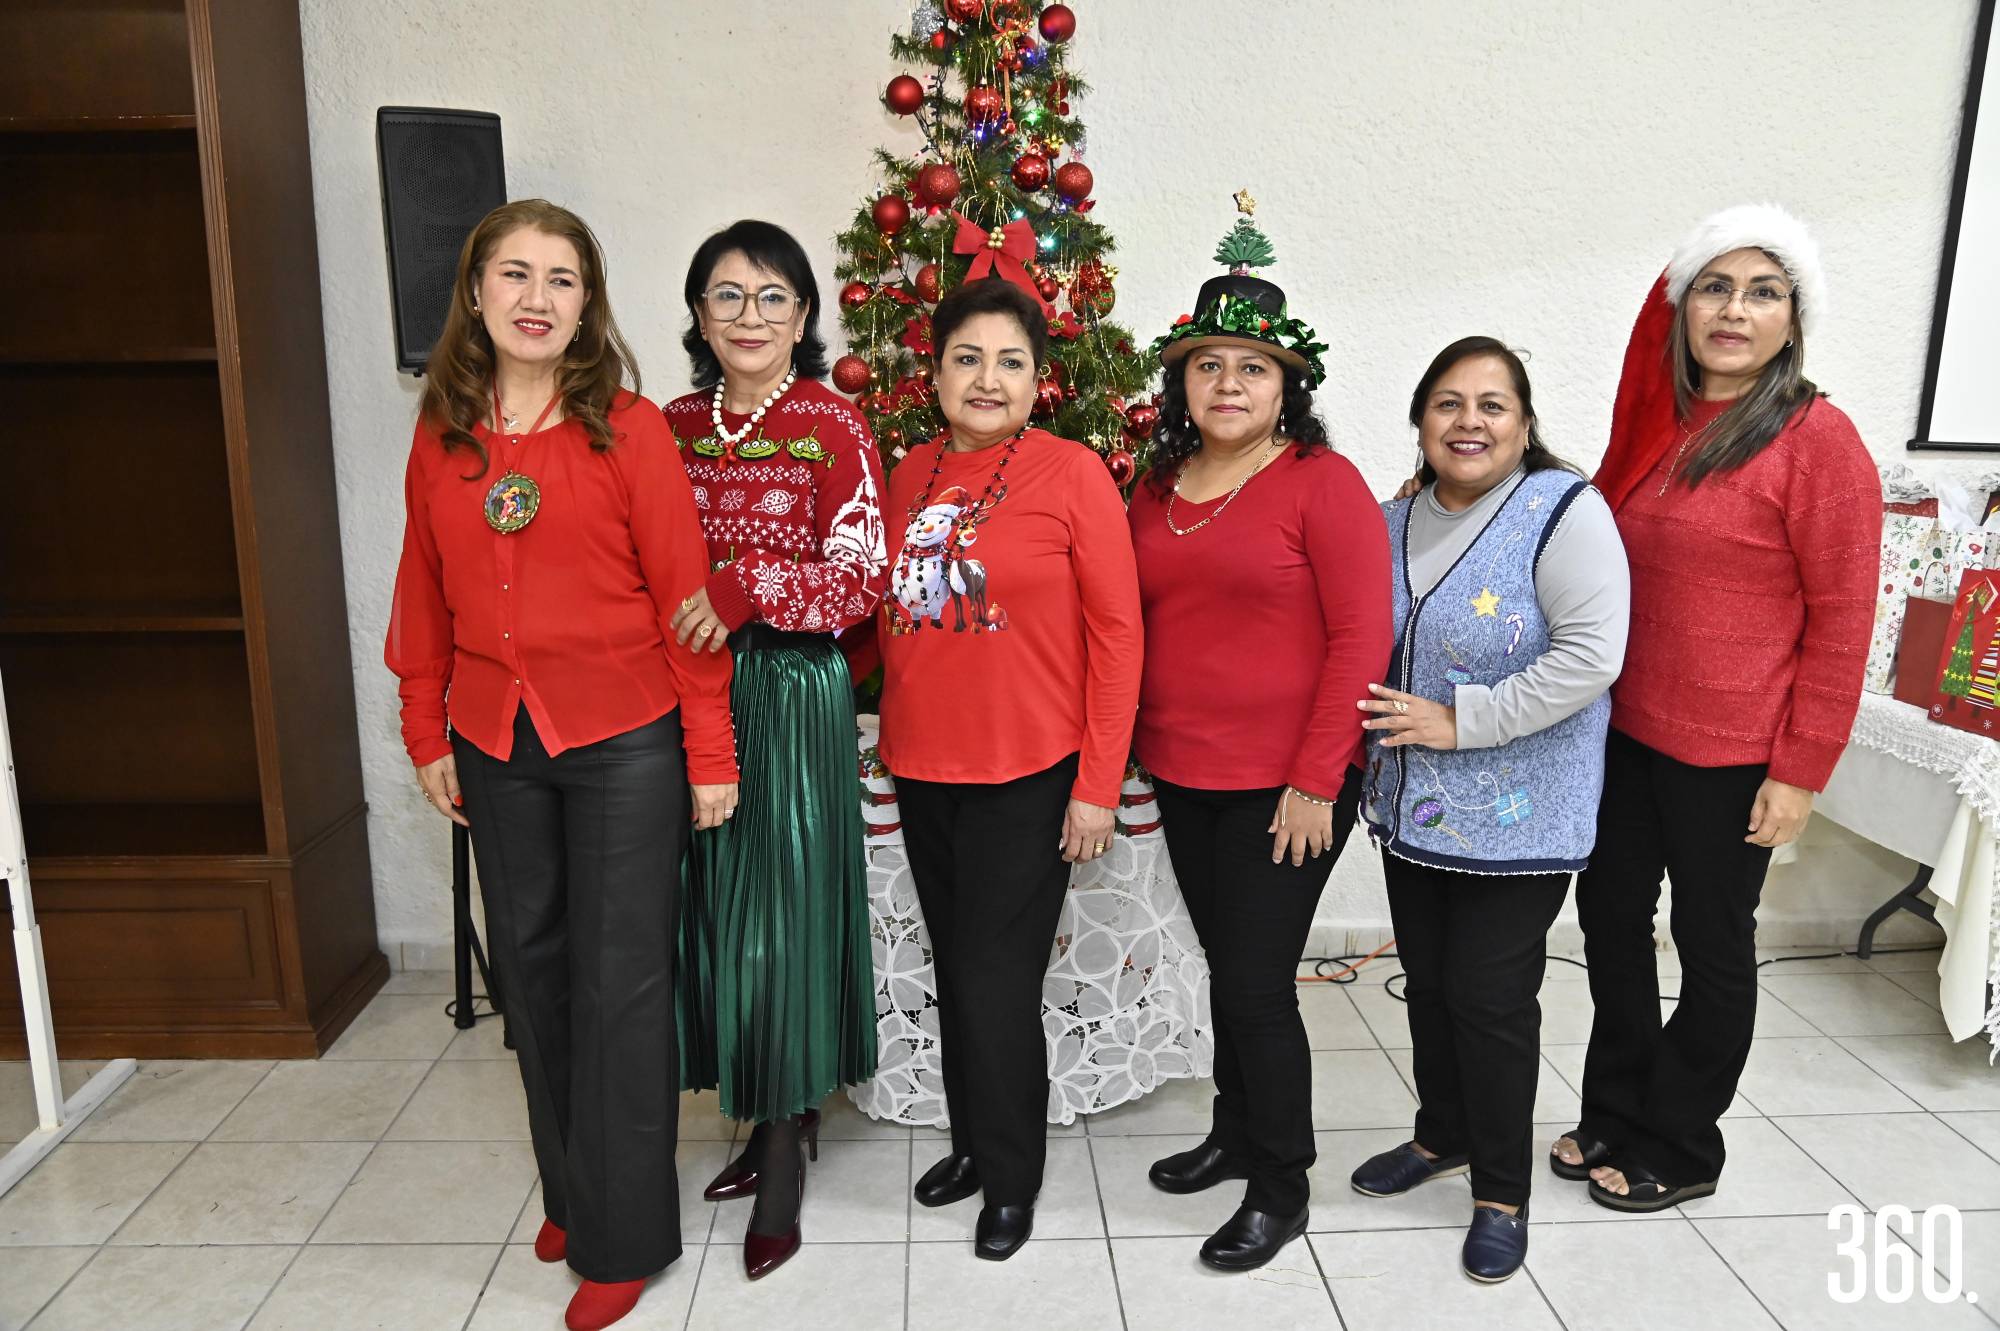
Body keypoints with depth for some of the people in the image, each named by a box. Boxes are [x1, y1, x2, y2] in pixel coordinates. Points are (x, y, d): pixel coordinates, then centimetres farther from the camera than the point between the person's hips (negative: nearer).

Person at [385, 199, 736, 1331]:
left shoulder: (628, 428, -8)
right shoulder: (441, 436, 6)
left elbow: (683, 592, -10)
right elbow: (426, 598, 12)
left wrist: (711, 755, -11)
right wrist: (428, 734, 10)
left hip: (624, 743, -5)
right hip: (496, 747, 5)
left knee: (620, 979, 3)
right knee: (533, 965, 15)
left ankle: (622, 1236, 19)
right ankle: (571, 1191, 35)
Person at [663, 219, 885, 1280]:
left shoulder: (833, 427, -5)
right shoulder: (670, 426, 10)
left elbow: (860, 574, -11)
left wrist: (745, 587, -21)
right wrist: (671, 628, 2)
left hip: (793, 690, -5)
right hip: (689, 689, 5)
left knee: (779, 911, 0)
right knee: (713, 904, 10)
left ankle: (785, 1149, 17)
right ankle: (778, 1118, 29)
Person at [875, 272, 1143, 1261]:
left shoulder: (1071, 473, -9)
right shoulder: (911, 475, 6)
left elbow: (1117, 630, -9)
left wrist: (1099, 785, -11)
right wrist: (893, 735, 9)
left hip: (1028, 774, -5)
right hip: (920, 770, 5)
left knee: (998, 983, 2)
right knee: (953, 969, 17)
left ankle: (1012, 1177, 25)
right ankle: (974, 1142, 38)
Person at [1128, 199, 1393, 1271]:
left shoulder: (1323, 484, -10)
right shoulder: (1157, 489, 8)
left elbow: (1361, 637, -14)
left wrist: (1316, 782, -16)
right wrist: (1135, 744, 11)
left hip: (1285, 787, -6)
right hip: (1181, 778, 6)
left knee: (1256, 982, 0)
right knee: (1226, 966, 19)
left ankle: (1281, 1188, 21)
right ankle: (1236, 1134, 39)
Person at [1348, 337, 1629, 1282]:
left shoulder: (1564, 512, -13)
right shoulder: (1394, 523, 6)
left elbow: (1590, 655, -22)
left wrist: (1462, 721, -21)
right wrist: (1375, 729, 1)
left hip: (1517, 817, -6)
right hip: (1412, 809, 6)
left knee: (1491, 996, 2)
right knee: (1427, 980, 17)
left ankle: (1502, 1193, 23)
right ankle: (1442, 1135, 40)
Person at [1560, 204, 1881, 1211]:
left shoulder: (1817, 439, -12)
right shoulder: (1655, 423, 6)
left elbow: (1841, 620, -12)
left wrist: (1800, 771, -13)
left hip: (1730, 753, -6)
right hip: (1625, 731, 6)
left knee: (1711, 946, 10)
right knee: (1611, 918, 14)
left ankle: (1679, 1148, 29)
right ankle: (1614, 1116, 34)